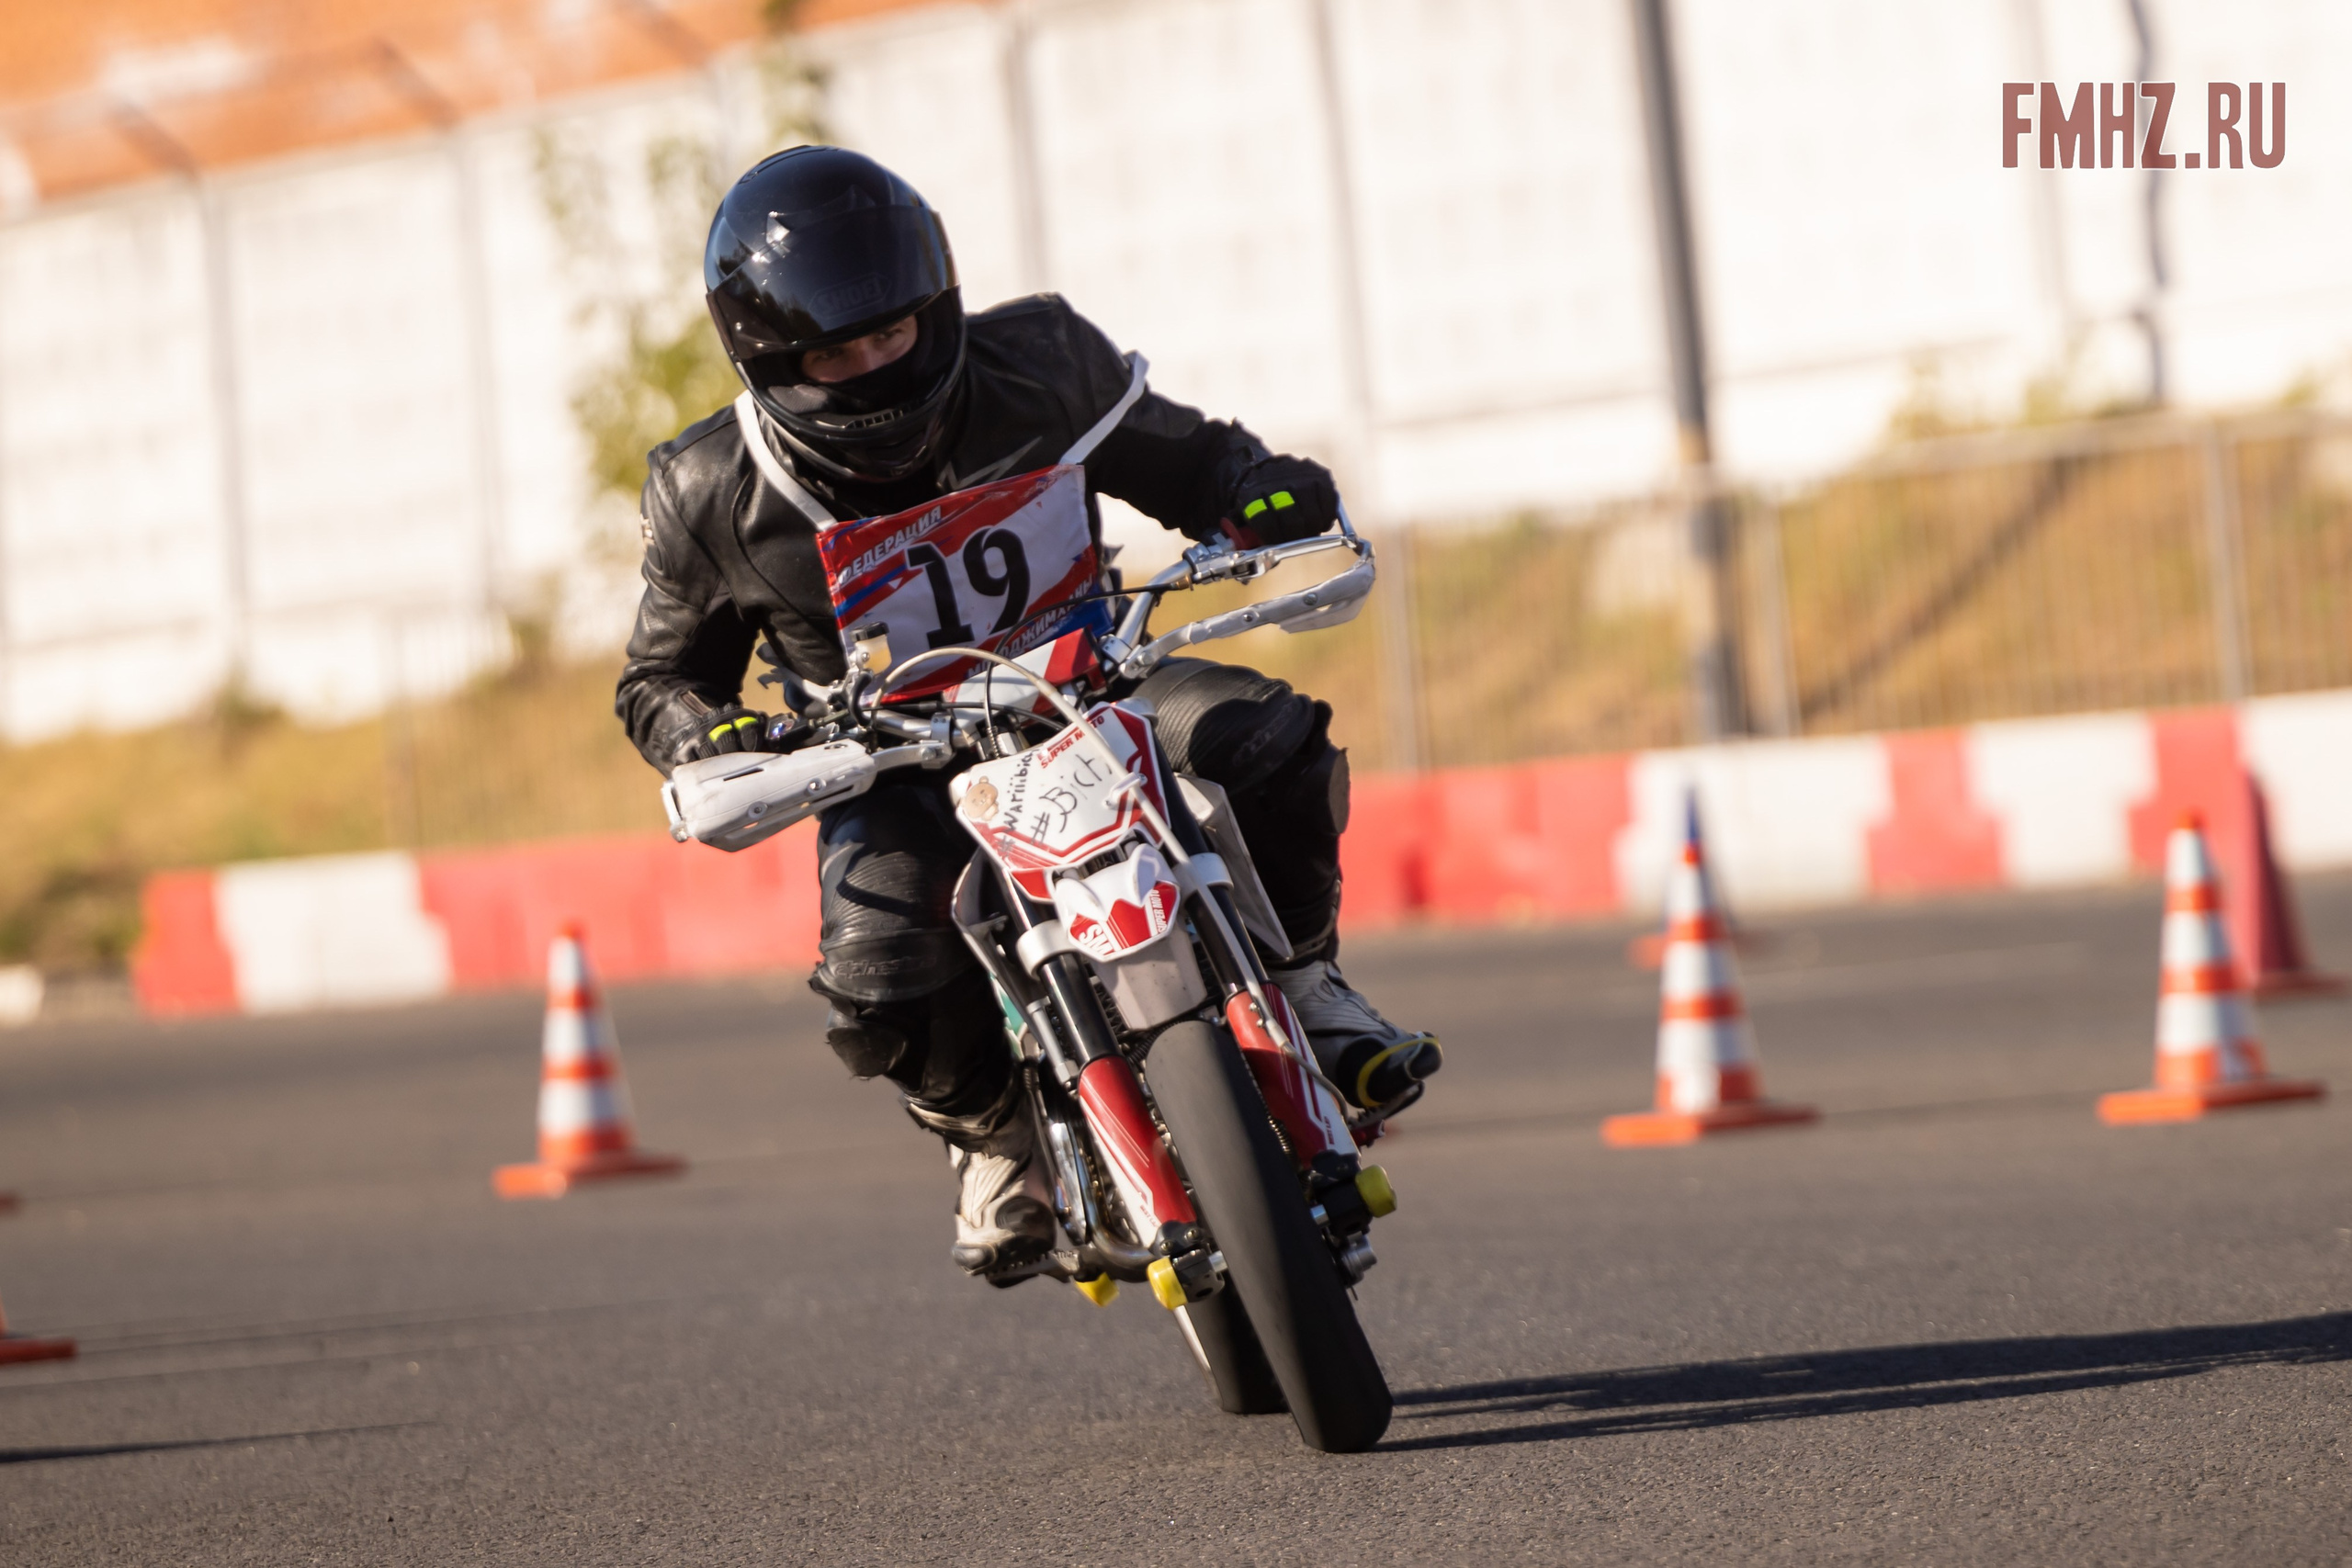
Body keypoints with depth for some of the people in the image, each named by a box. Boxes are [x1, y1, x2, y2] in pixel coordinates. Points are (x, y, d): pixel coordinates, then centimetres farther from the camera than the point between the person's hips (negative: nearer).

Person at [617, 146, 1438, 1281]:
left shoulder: (1036, 367, -9)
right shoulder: (714, 499, -10)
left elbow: (1170, 452, 7)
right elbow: (659, 678, 4)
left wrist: (1257, 488, -16)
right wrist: (709, 739, -19)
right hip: (893, 757, -1)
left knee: (1271, 742, -28)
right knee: (883, 977, -29)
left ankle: (1300, 981, -2)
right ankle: (996, 1132, 4)